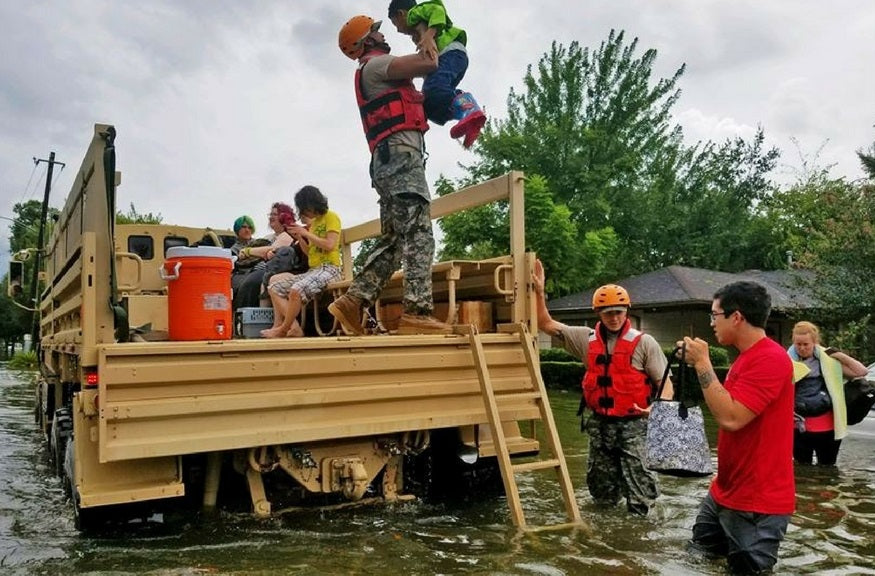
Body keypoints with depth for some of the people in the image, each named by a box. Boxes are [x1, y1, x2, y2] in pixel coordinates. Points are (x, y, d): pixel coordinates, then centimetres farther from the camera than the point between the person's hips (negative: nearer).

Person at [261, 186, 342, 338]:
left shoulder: (331, 217, -1)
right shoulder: (313, 222, 22)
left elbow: (330, 245, -14)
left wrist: (306, 233, -9)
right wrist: (299, 238, 6)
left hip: (329, 269, -9)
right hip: (312, 270, 9)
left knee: (296, 290, -33)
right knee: (275, 286, 0)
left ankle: (283, 329, -13)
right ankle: (294, 327, -12)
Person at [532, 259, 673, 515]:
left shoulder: (644, 342, -5)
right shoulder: (586, 339, 4)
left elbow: (665, 384, -5)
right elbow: (546, 324, 5)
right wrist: (539, 291, -5)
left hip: (633, 424, -4)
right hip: (600, 423, 4)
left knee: (638, 479, -3)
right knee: (603, 496, 14)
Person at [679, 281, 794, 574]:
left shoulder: (770, 359, -22)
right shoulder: (746, 356, 11)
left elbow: (730, 418, -30)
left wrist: (702, 364, -25)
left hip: (757, 502, -10)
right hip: (726, 491, 10)